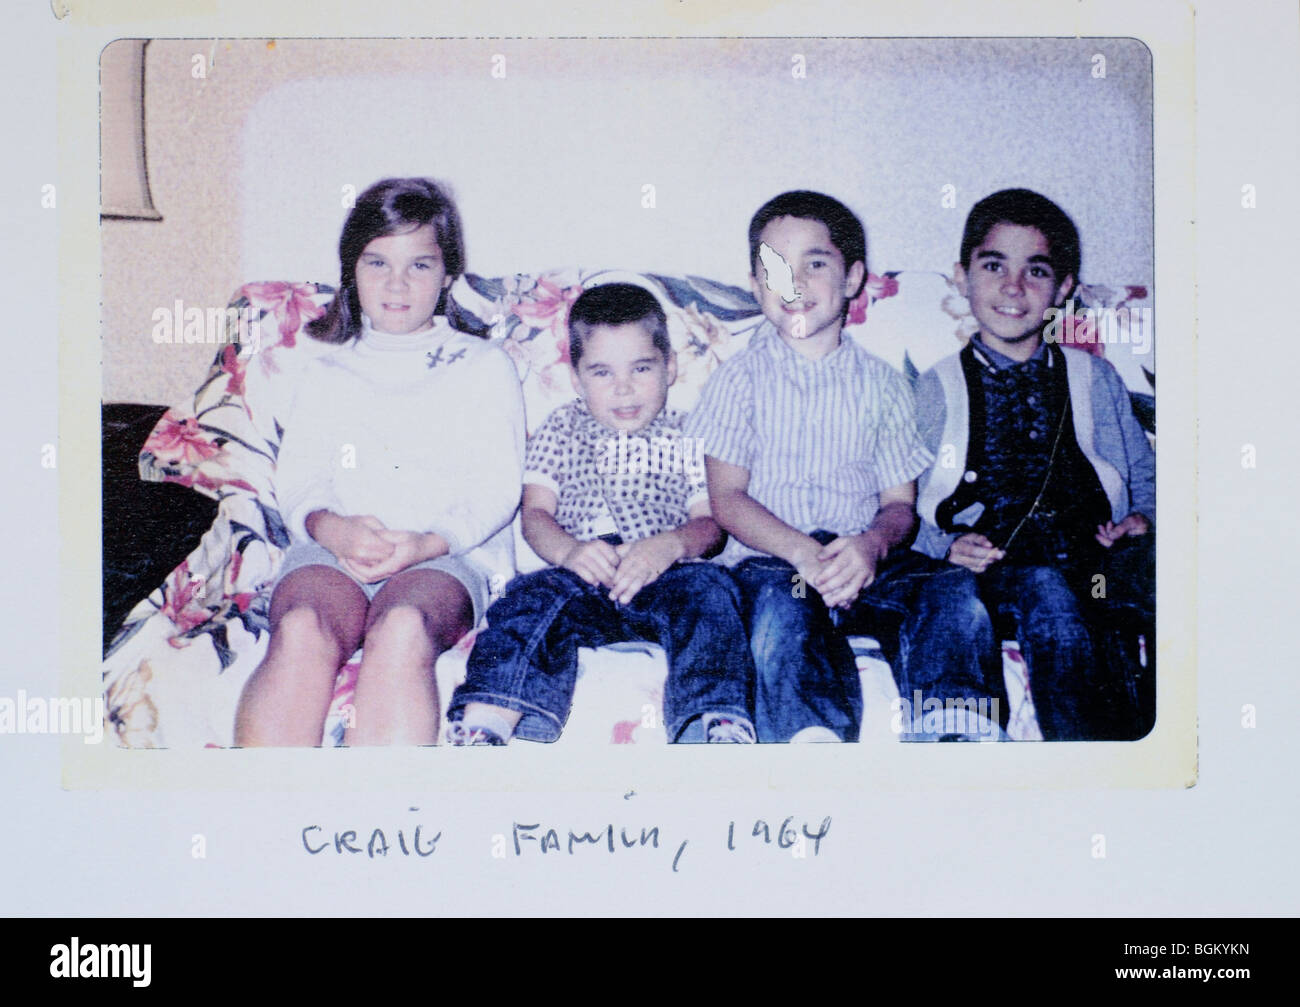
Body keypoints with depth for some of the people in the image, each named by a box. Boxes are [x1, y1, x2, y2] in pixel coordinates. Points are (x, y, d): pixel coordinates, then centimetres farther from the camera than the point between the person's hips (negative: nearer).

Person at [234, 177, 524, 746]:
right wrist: (330, 526, -11)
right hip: (330, 547, 2)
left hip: (447, 554, -2)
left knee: (403, 627, -38)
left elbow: (497, 489, 8)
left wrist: (427, 542, -12)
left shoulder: (483, 366, 20)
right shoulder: (328, 374, 28)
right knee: (301, 630, -34)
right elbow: (296, 480, 14)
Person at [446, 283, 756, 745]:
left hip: (663, 581, 0)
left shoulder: (685, 435, 22)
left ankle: (719, 727, -51)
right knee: (537, 595, -32)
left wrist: (672, 544, -16)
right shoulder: (561, 430, 23)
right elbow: (535, 514, 11)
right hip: (579, 581, 0)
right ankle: (479, 729, -52)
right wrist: (567, 550, -15)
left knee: (707, 586, -32)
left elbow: (711, 521, 10)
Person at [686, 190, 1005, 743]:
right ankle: (814, 736, -56)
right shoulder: (741, 376, 11)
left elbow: (900, 502, 12)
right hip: (769, 557, -2)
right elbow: (728, 499, 1)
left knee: (956, 591, -27)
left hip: (867, 562, 3)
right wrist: (802, 552, -19)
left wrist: (873, 544, -15)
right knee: (778, 601, -38)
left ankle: (954, 729, -43)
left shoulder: (881, 383, 17)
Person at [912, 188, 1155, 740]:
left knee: (1153, 564, -34)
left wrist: (1143, 519, 3)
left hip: (1097, 563, 2)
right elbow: (905, 509, 12)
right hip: (996, 566, -2)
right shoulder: (937, 388, 16)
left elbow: (1145, 476, 26)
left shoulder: (1094, 378, 23)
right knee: (1045, 591, -39)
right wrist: (947, 546, -10)